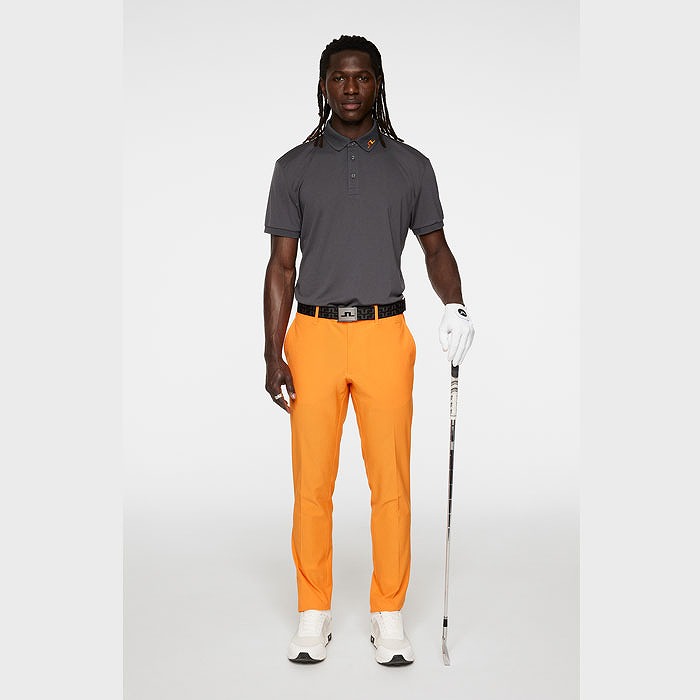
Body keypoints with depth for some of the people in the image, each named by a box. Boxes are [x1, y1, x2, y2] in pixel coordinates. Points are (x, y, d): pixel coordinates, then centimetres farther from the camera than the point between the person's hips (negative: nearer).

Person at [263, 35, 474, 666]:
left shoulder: (411, 165, 8)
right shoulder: (296, 166, 7)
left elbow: (435, 247, 13)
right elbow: (282, 265, 5)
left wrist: (456, 307, -7)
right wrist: (274, 353, -2)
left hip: (385, 336, 0)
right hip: (314, 335, 0)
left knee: (391, 483, 3)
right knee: (312, 483, 4)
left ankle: (389, 614, 17)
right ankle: (314, 613, 18)